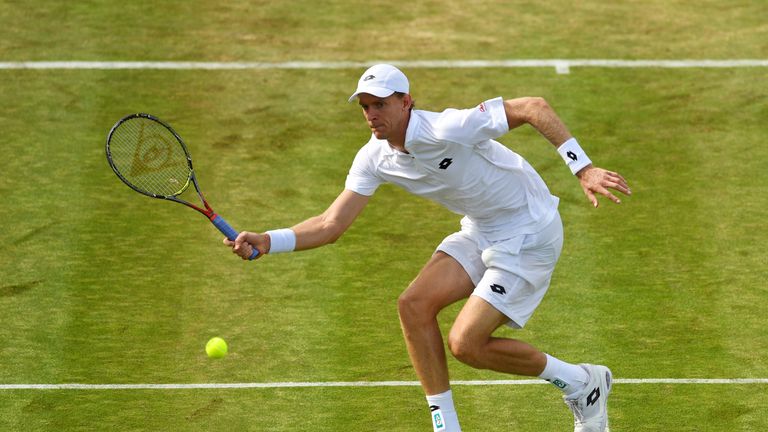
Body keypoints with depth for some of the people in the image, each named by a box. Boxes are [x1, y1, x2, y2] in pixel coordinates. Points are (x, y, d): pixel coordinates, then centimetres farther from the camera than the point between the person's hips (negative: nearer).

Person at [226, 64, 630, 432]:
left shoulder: (448, 130, -28)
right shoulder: (374, 158, -5)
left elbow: (534, 107, -27)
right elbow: (331, 224, -5)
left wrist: (584, 169, -32)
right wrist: (268, 241, -20)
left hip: (529, 236, -8)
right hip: (480, 232, 8)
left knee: (465, 343, -14)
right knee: (414, 304, -10)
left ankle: (582, 383, 7)